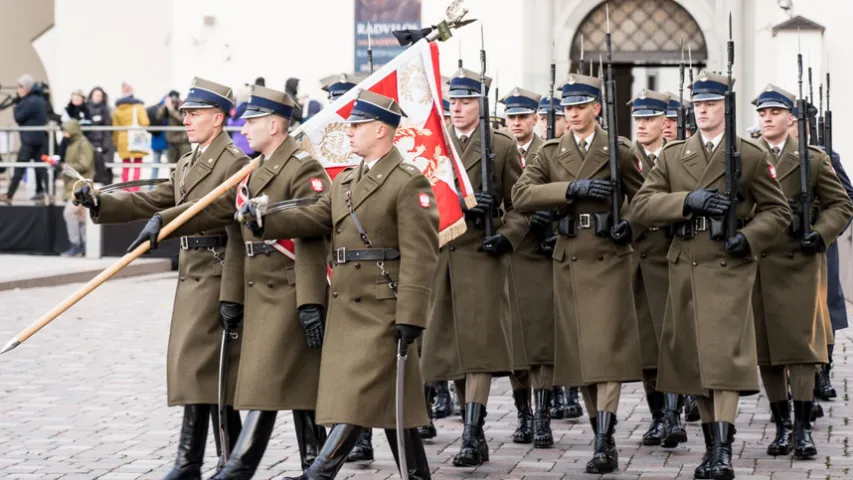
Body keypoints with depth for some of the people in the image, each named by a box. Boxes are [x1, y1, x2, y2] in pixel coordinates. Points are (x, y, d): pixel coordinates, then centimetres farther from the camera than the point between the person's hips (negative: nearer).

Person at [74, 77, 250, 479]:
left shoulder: (236, 164, -10)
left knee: (196, 362, -11)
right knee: (213, 368, 12)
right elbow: (151, 201, 11)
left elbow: (213, 208, -22)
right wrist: (100, 205, -2)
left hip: (216, 276, -9)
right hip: (191, 275, 9)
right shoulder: (186, 165, 19)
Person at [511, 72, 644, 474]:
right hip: (569, 259, 3)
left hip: (608, 258, -3)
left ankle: (604, 443, -16)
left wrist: (628, 221, -7)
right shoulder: (551, 153, 8)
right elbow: (521, 194, -6)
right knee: (579, 349, 5)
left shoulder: (617, 150, 3)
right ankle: (602, 435, 15)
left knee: (606, 347, -11)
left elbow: (641, 195, 14)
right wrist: (571, 188, -17)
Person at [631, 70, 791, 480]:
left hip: (728, 269, -4)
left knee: (724, 356, -14)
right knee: (693, 361, 7)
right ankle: (711, 446, 18)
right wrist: (687, 200, -15)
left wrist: (749, 237, -13)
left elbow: (778, 212, 6)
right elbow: (642, 205, 1)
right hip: (685, 270, 4)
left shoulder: (751, 156, 4)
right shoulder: (672, 155, 11)